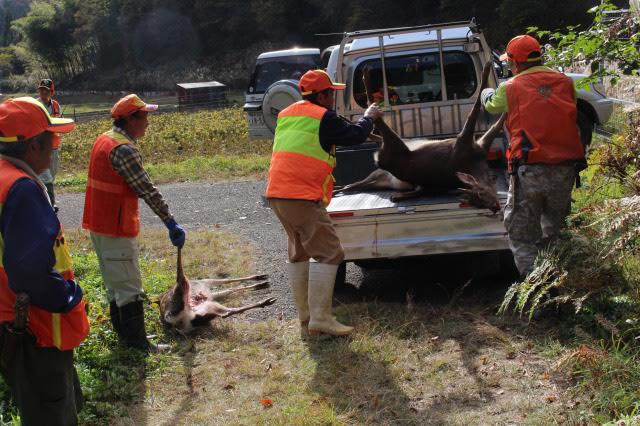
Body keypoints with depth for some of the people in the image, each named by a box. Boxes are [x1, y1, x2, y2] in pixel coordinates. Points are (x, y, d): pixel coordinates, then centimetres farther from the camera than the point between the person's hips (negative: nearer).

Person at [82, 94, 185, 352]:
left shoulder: (104, 140, 10)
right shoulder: (124, 149, -22)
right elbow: (147, 190, -23)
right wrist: (171, 224, -20)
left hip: (99, 224, 10)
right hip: (116, 228, -10)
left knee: (114, 283, 18)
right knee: (128, 287, -3)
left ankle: (124, 334, 29)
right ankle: (137, 344, 3)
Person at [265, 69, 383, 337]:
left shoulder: (286, 115, 18)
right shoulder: (323, 117, -8)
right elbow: (357, 135, -2)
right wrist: (369, 116, 17)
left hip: (277, 194, 9)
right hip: (303, 197, -9)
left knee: (299, 252, 17)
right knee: (328, 253, -6)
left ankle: (305, 318, 21)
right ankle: (320, 318, -10)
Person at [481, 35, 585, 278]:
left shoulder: (511, 88, -1)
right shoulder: (565, 83, 6)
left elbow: (490, 105, 18)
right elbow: (572, 117, 16)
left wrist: (487, 93, 41)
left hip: (529, 172, -4)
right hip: (565, 170, 4)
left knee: (521, 235, 5)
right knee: (553, 231, 20)